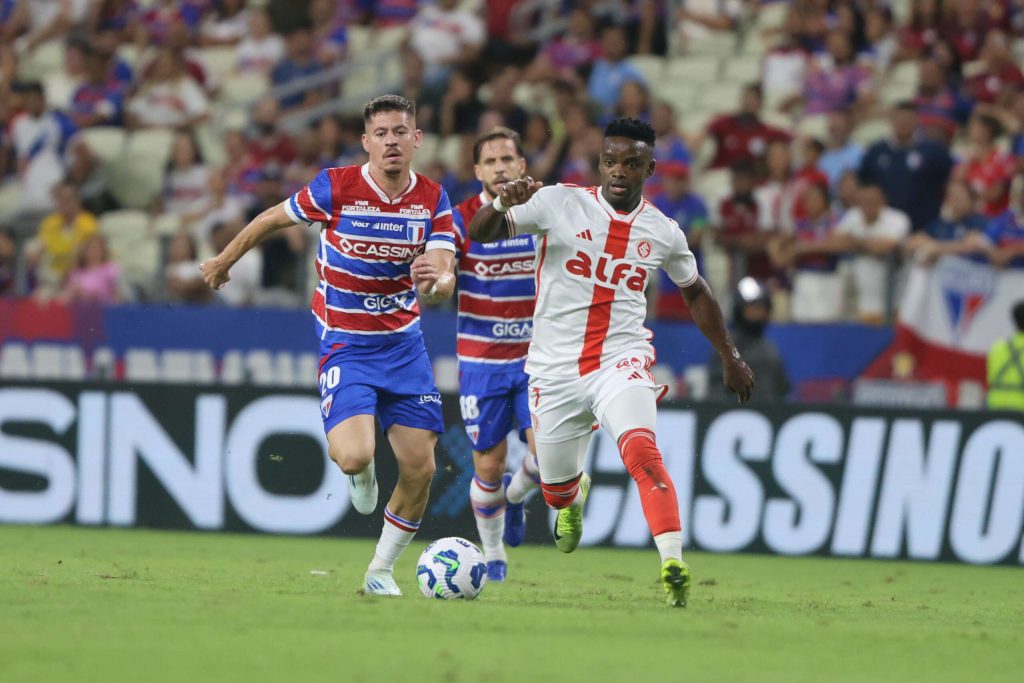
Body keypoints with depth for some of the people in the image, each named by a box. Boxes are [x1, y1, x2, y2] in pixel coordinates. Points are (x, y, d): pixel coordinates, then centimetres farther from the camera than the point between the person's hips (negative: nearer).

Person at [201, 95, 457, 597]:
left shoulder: (433, 200, -5)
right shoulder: (336, 188, -14)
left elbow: (445, 278, -13)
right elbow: (272, 220, 3)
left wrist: (436, 282, -38)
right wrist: (224, 261, 14)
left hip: (403, 343, 3)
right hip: (345, 343, -3)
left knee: (420, 469, -2)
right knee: (354, 456, -24)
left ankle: (382, 570, 21)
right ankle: (361, 472, 17)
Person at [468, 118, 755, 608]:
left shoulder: (663, 232, 3)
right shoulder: (558, 203, -5)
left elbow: (695, 292, 21)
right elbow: (480, 233, -13)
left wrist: (730, 356, 23)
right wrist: (502, 204, -36)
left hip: (622, 361, -1)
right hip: (556, 366, 1)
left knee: (641, 450, -30)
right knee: (556, 491, 13)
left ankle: (673, 563, -38)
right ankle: (576, 493, 52)